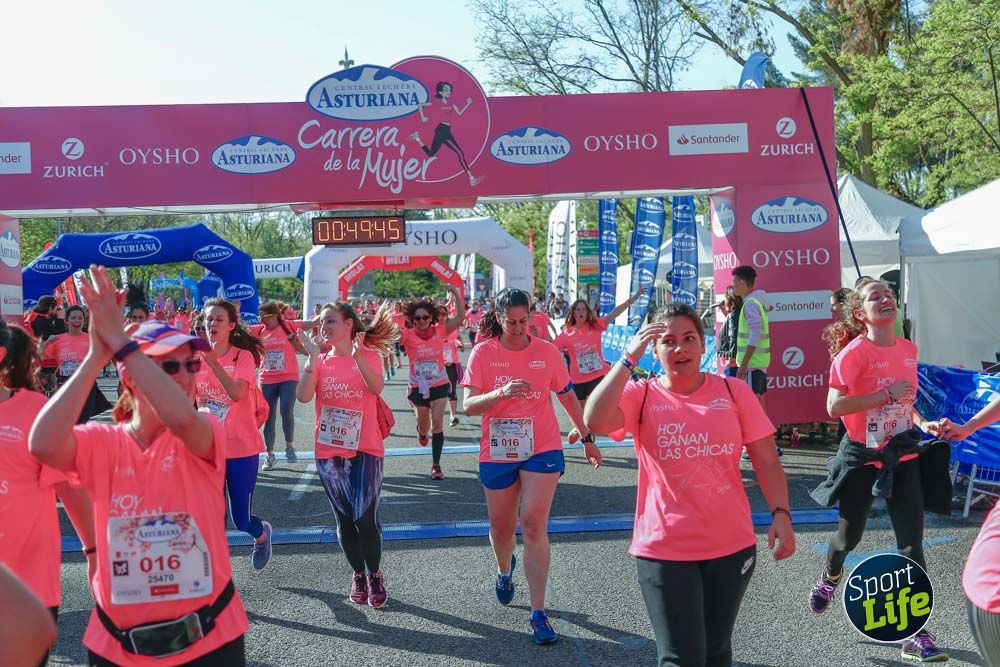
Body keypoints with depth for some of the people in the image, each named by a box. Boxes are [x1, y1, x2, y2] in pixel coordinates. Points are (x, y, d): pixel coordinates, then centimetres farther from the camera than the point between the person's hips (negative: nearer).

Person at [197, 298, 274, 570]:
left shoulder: (243, 356, -9)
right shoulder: (198, 358, 2)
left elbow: (237, 393, -26)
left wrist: (214, 363, -36)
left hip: (242, 447, -3)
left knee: (242, 520, 3)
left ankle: (262, 533, 39)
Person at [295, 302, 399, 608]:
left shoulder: (369, 355, -2)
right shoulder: (320, 361, 5)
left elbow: (376, 388, -22)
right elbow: (303, 397, -12)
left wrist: (357, 355, -33)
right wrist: (313, 357, -19)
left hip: (365, 450, -3)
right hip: (329, 453, 3)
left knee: (364, 519, -9)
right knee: (345, 519, 10)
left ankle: (375, 575, 14)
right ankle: (358, 575, 28)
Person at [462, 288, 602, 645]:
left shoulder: (547, 351, -4)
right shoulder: (483, 353, -6)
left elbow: (568, 397, 8)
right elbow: (468, 405, -13)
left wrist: (587, 438, 13)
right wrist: (500, 393, -31)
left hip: (541, 450, -1)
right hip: (497, 454, 1)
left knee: (534, 526, -12)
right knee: (501, 529, 15)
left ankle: (538, 613, -6)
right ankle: (505, 570, 50)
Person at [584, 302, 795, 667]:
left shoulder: (733, 391, 1)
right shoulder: (641, 394, -5)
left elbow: (766, 460, 3)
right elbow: (594, 421, -24)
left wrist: (781, 513, -9)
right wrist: (629, 359, -22)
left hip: (731, 546, 3)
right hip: (664, 550, -2)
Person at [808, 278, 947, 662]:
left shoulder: (909, 349, 4)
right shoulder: (854, 352, -16)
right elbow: (834, 407, -24)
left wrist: (923, 423, 4)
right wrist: (887, 394, -25)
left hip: (904, 456, 4)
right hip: (862, 458, -4)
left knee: (912, 543, -2)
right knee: (850, 535, 13)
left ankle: (916, 635, 4)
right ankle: (831, 577, 48)